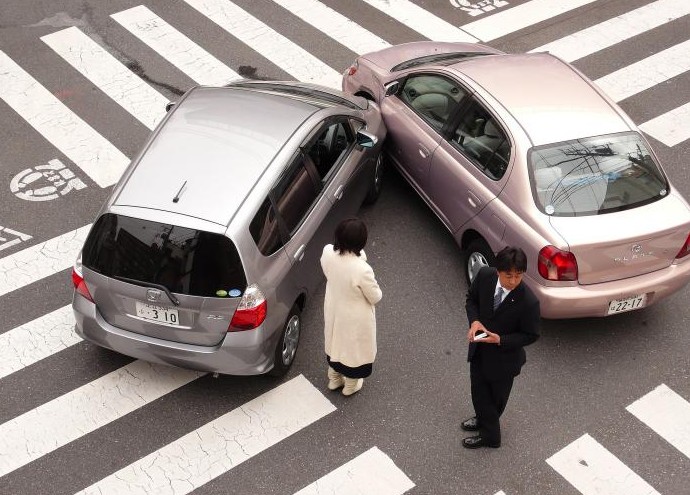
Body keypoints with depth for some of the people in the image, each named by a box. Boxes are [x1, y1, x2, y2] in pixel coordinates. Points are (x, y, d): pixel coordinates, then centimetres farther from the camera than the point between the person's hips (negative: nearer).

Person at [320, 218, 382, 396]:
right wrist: (371, 283, -2)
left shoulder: (327, 253, -23)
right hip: (355, 318, -5)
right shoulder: (362, 270, -40)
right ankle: (350, 385, 50)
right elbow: (375, 297, -21)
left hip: (333, 310, 5)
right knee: (354, 347, 25)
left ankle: (334, 379, 56)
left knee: (335, 341, 32)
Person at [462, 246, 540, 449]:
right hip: (479, 348, 4)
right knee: (479, 391, 23)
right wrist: (474, 321, -20)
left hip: (504, 356, -4)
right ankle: (484, 420, 53)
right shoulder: (485, 276, -20)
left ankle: (489, 435, 46)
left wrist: (500, 340, -29)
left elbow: (530, 335, -17)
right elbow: (472, 298, 0)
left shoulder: (528, 302, -32)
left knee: (497, 397, 20)